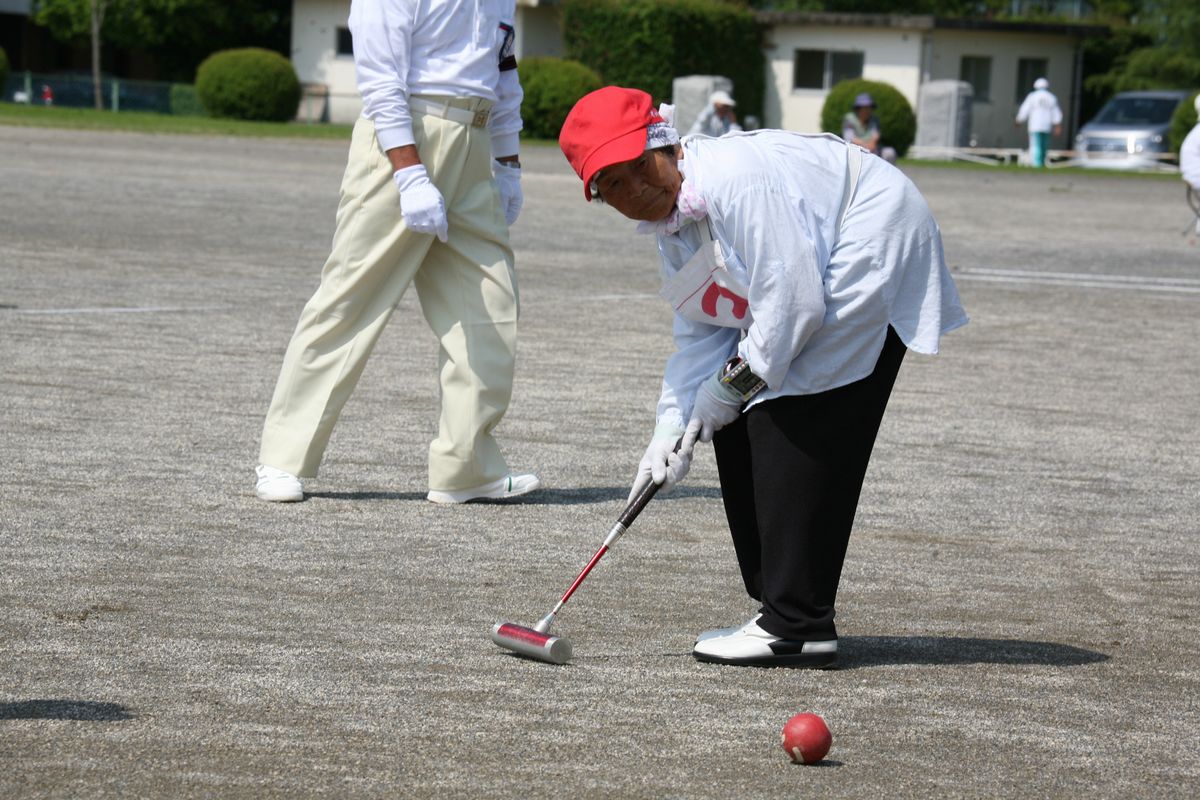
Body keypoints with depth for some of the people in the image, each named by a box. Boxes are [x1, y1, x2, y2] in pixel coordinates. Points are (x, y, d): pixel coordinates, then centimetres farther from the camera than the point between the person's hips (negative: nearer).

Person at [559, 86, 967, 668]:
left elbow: (793, 300, -28)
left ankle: (797, 627, -16)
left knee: (792, 422, -17)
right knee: (738, 430, 5)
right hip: (814, 279, 11)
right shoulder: (669, 217, 5)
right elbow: (701, 333, 7)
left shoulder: (735, 177, -27)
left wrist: (737, 380, -15)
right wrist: (672, 429, -5)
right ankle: (781, 609, 10)